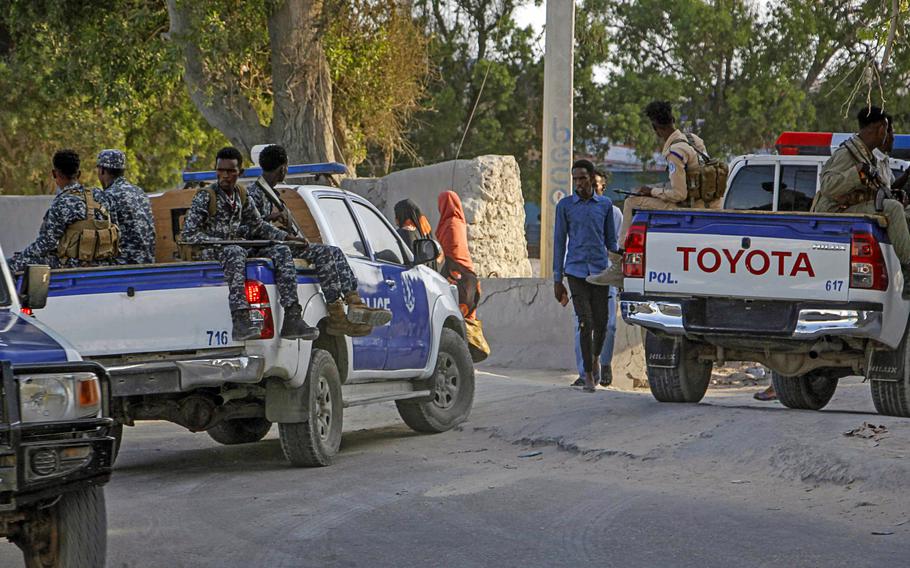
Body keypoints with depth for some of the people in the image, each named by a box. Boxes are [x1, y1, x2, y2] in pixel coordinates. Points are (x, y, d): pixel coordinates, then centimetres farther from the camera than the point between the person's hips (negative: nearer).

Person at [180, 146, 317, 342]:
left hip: (237, 248, 6)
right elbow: (188, 234, -10)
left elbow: (259, 226, 24)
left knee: (281, 251, -14)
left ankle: (292, 319, -25)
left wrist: (286, 237, 9)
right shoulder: (205, 197, -5)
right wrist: (223, 241, -19)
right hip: (211, 252, -6)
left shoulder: (242, 197, 14)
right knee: (234, 252, -40)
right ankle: (241, 320, -54)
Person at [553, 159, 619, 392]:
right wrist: (557, 279, 3)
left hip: (599, 269, 2)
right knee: (585, 322, -9)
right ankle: (588, 375, -1)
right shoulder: (565, 205, 4)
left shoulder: (605, 205, 8)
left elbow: (611, 240, 15)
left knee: (601, 323, 2)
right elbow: (559, 242, 5)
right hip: (576, 270, -2)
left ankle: (595, 356, 34)